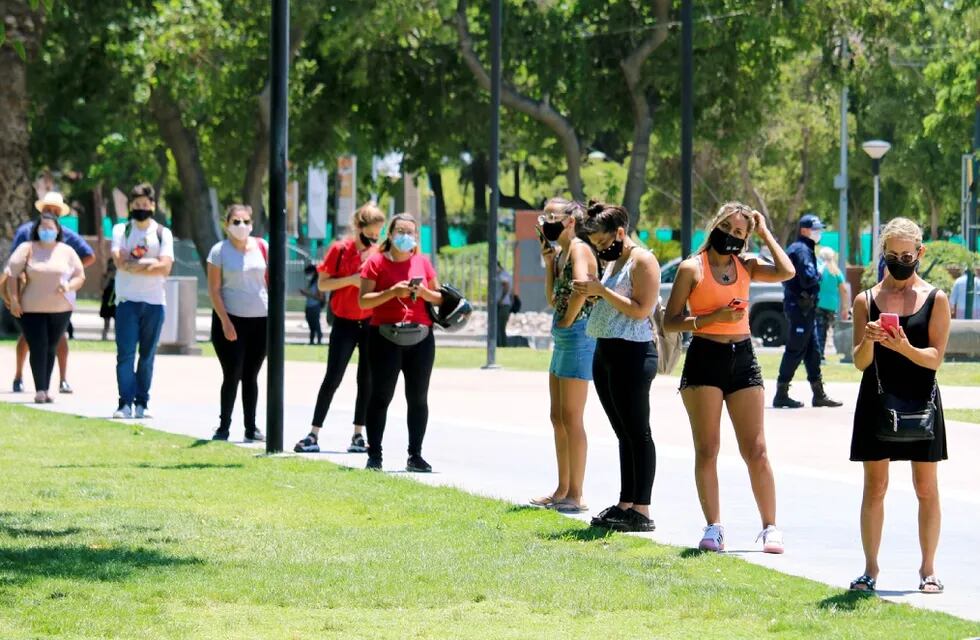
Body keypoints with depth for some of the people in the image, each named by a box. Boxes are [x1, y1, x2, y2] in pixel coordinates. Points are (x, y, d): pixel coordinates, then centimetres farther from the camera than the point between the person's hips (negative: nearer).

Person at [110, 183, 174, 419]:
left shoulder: (163, 233, 8)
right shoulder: (121, 230, 8)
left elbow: (165, 267, -6)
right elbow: (120, 261, -8)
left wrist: (133, 265, -9)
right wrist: (150, 263, -7)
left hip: (154, 302, 1)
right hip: (127, 301, -1)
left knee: (147, 356, 4)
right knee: (125, 354, -8)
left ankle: (141, 403, 9)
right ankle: (125, 403, -11)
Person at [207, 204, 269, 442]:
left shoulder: (261, 247, 6)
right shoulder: (219, 251, -3)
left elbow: (270, 280, 13)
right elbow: (214, 290, -5)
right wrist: (225, 322, -13)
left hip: (260, 319, 3)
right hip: (231, 319, -3)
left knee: (251, 376, 8)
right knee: (232, 375, -5)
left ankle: (251, 428, 12)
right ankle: (223, 427, 5)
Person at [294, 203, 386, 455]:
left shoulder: (379, 254, 3)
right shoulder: (340, 249, -5)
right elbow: (322, 284, -4)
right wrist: (351, 280, -16)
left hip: (372, 323, 3)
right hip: (345, 323, -3)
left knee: (367, 379, 4)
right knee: (333, 377, -4)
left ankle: (358, 435, 11)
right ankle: (313, 435, 1)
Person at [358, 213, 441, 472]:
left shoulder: (422, 262, 10)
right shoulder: (376, 262, 0)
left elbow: (439, 299, 15)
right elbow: (364, 300, -6)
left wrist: (423, 292, -6)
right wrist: (393, 292, -17)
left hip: (420, 338, 3)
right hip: (386, 337, -3)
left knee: (418, 398, 4)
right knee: (381, 396, -3)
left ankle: (415, 456, 9)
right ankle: (374, 455, 0)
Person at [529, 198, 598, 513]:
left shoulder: (578, 248, -12)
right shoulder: (561, 252, 16)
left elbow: (580, 288, -29)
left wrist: (567, 321, -16)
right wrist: (549, 263, 8)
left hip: (577, 334, -10)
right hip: (562, 337, 10)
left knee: (571, 418, -7)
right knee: (558, 417, 14)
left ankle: (575, 495, -4)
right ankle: (562, 490, 21)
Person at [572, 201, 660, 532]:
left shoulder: (642, 260, -10)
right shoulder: (614, 261, 19)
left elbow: (641, 309, -18)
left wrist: (602, 290, -16)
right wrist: (591, 293, 8)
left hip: (631, 354, -10)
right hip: (605, 353, 10)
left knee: (637, 432, -8)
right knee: (624, 433, 11)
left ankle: (642, 511, -8)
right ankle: (625, 505, 14)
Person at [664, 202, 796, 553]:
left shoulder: (746, 267, 10)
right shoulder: (692, 268, 0)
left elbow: (786, 272, -8)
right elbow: (671, 321, -3)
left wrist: (765, 234, 2)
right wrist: (712, 318, -16)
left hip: (742, 358, 3)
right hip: (704, 357, -3)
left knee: (756, 451, 0)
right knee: (706, 450, -1)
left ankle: (770, 527, 3)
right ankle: (713, 528, 4)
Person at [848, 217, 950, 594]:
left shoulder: (935, 299, 1)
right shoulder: (866, 301, 5)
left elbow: (934, 358, -6)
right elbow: (860, 362, 2)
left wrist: (905, 348, -25)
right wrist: (868, 341, -19)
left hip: (920, 403, -1)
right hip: (876, 403, 1)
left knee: (926, 488, 2)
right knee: (874, 486, 2)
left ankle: (928, 570, 9)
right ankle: (870, 569, 8)